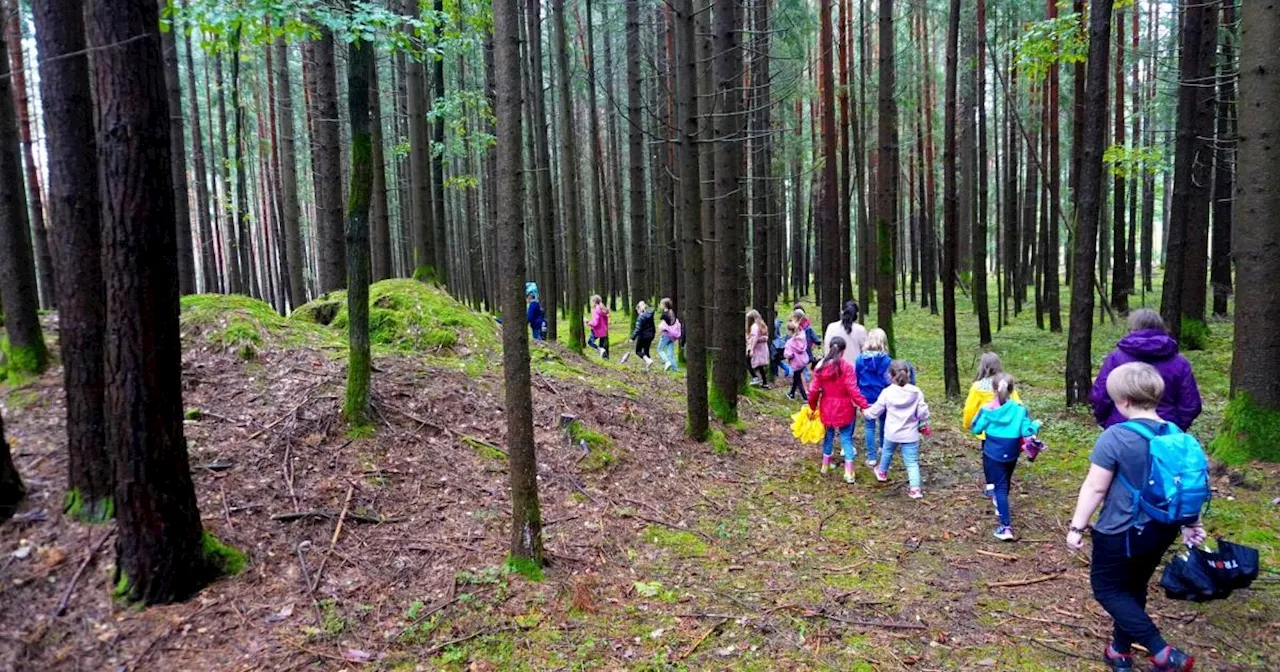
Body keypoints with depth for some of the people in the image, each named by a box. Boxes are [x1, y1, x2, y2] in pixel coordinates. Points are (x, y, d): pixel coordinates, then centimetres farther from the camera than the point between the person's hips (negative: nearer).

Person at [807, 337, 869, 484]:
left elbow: (814, 390, -2)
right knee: (846, 438, 5)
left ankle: (825, 465, 35)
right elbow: (853, 390, -19)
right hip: (844, 409, -3)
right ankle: (849, 473, 1)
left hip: (827, 409, 3)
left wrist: (812, 407, 11)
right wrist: (864, 406, -13)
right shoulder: (846, 367, -16)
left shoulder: (820, 367, -5)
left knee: (828, 435, 22)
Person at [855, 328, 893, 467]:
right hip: (883, 398, -1)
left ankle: (872, 457, 9)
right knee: (884, 425, 18)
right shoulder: (887, 360, -14)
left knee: (869, 427, 8)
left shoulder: (860, 359, -7)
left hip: (866, 398, 1)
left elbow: (855, 379, 2)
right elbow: (890, 380, -11)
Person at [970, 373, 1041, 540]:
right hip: (1011, 454, 3)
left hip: (993, 454, -3)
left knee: (1000, 487, -2)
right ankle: (1001, 508, 49)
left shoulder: (987, 410, -13)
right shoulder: (1020, 409, -10)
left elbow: (976, 429, -5)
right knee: (1005, 483, 26)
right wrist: (1036, 425, 9)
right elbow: (1026, 432, -10)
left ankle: (1006, 526, -9)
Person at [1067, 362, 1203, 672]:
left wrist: (1077, 526, -7)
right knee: (1134, 588, 22)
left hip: (1121, 533, -7)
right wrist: (1190, 524, 23)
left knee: (1107, 589, 11)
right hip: (1162, 530, 7)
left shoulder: (1115, 437, -23)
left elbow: (1095, 487, -18)